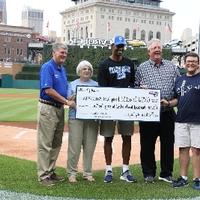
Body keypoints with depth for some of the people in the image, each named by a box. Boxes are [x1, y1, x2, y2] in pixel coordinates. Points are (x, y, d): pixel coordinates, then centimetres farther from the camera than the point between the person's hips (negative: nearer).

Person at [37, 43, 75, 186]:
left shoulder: (62, 69, 15)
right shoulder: (47, 67, -11)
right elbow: (48, 90, -20)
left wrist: (70, 99, 3)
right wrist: (66, 101, -16)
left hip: (59, 108, 9)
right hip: (48, 108, -9)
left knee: (56, 143, 13)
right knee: (45, 144, -3)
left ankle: (51, 171, 24)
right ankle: (44, 175, 3)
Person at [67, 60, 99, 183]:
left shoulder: (96, 85, 16)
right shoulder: (73, 84, 12)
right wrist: (73, 97, -14)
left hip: (92, 118, 2)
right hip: (76, 117, -1)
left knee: (90, 147, 2)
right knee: (74, 146, -5)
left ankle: (88, 173, 12)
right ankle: (72, 173, 3)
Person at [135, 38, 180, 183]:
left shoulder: (172, 67, 11)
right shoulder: (141, 68, 6)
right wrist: (140, 89, -14)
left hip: (167, 112, 2)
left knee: (168, 144, 8)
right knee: (147, 144, 4)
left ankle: (167, 173, 20)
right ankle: (149, 173, 17)